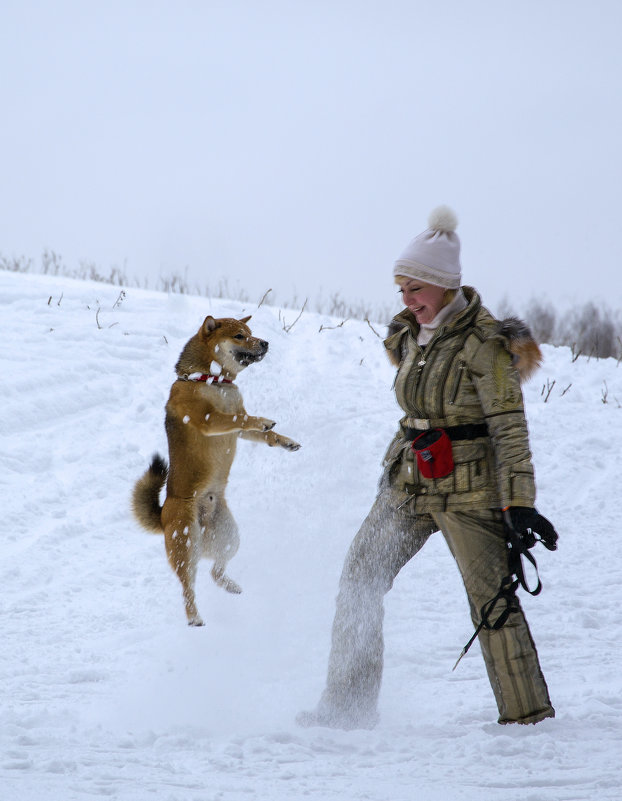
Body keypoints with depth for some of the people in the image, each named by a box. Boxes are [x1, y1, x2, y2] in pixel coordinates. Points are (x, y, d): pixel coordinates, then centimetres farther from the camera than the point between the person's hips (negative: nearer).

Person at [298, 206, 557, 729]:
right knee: (359, 581, 1)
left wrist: (519, 504, -21)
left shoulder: (484, 343, -13)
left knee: (491, 597, -9)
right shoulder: (409, 338, 9)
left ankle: (527, 712, 0)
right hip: (409, 483, 7)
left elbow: (509, 428, -16)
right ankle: (347, 705, 7)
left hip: (469, 489, -7)